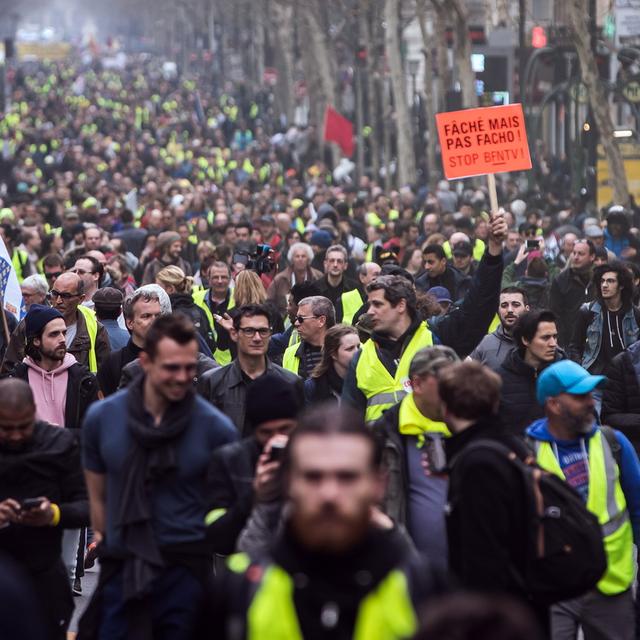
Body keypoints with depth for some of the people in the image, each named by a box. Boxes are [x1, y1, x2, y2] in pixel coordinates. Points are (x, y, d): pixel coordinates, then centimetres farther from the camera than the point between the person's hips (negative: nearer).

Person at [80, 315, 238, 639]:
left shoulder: (216, 428, -7)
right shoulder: (101, 417, -2)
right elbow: (98, 496, 8)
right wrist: (109, 551, 11)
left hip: (186, 567, -1)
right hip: (121, 567, 1)